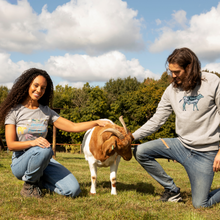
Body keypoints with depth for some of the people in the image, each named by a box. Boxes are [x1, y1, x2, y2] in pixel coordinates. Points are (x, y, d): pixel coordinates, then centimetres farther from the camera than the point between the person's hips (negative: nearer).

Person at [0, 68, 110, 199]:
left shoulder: (46, 112, 9)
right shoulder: (14, 111, -2)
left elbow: (73, 127, 4)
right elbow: (11, 144, -9)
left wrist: (97, 122, -8)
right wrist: (33, 142, -27)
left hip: (44, 161, 4)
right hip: (21, 162, -3)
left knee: (73, 190, -16)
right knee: (45, 149, -38)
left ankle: (39, 181, 11)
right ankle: (29, 185, -10)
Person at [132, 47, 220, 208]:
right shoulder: (172, 90, 2)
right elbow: (156, 121, 2)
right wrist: (133, 136, -11)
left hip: (205, 152, -5)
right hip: (181, 145, 5)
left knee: (200, 205, -9)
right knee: (140, 152, -8)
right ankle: (172, 190, 8)